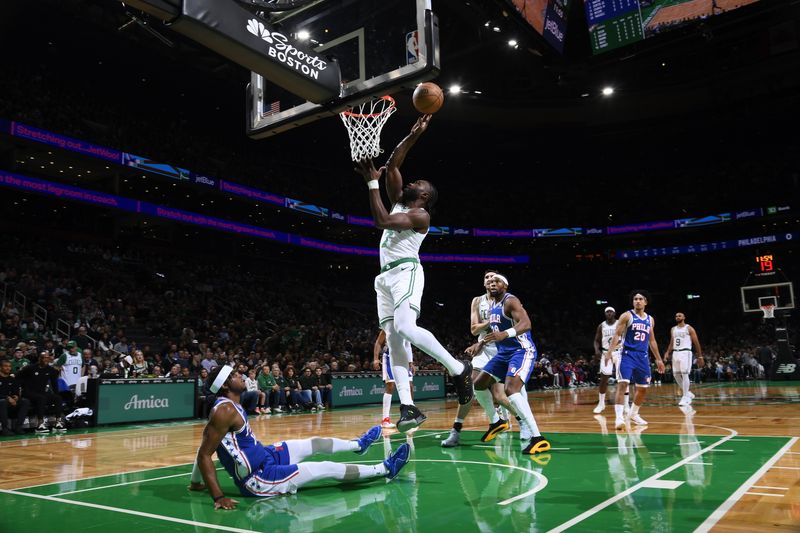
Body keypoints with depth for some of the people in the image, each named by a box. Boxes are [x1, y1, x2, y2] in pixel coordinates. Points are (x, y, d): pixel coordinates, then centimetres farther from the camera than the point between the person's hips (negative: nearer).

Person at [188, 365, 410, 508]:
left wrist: (197, 483, 19)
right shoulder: (225, 410, -25)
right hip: (260, 478, -10)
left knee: (314, 443, 21)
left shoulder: (229, 405, 4)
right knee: (328, 468, -3)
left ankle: (358, 444, 47)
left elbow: (207, 444, 12)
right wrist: (218, 497, -31)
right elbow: (204, 454, -27)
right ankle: (385, 469, 10)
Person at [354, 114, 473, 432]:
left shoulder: (420, 215, -3)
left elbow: (381, 221, -15)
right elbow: (393, 164, 20)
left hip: (406, 271, -8)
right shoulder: (398, 202, 21)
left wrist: (372, 182, -11)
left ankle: (459, 369, -9)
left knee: (406, 328, -28)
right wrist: (414, 135, 16)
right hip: (386, 276, 8)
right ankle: (408, 408, -5)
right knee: (393, 340, -2)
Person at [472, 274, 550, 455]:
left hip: (522, 351, -10)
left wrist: (505, 334, -48)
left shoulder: (510, 301, -16)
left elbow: (526, 323, -32)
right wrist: (481, 344, 27)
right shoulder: (492, 305, 12)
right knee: (478, 385, 10)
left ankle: (537, 438, -28)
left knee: (511, 389, -29)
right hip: (504, 352, 10)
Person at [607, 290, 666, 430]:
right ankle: (619, 416, -18)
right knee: (623, 384, -18)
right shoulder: (627, 316, -4)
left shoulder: (650, 320, 13)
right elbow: (617, 335, -9)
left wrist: (658, 359, 19)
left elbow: (652, 340, 21)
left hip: (643, 356, 6)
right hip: (628, 354, -6)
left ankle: (633, 414, 30)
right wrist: (610, 352, -21)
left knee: (643, 388, 12)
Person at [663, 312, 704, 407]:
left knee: (684, 374, -13)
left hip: (685, 352, -6)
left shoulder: (689, 329, -2)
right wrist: (667, 353, 4)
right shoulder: (673, 329, 15)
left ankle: (685, 397, -7)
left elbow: (696, 343, -2)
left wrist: (700, 357, -4)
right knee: (676, 375, 5)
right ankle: (688, 393, 22)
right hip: (675, 353, 6)